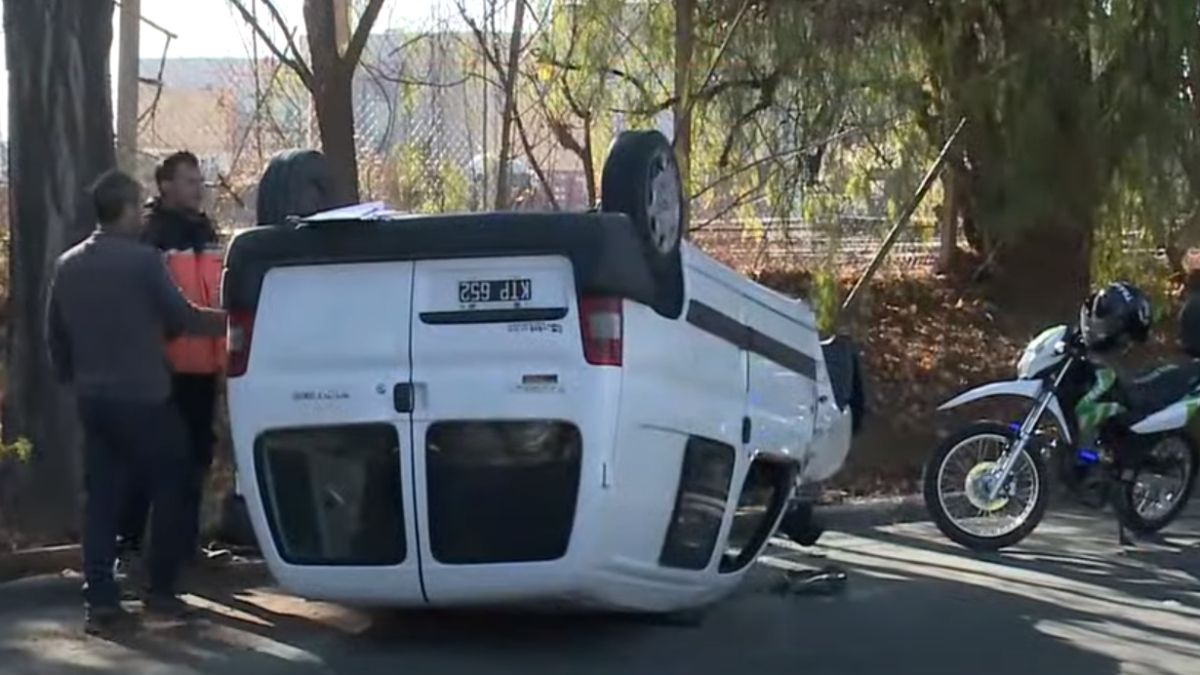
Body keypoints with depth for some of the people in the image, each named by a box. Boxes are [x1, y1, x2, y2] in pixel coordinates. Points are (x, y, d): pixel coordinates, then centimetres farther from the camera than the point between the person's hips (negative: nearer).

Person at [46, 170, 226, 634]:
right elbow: (181, 318, -6)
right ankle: (161, 592, 9)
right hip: (143, 398, -6)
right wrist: (228, 320, 9)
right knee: (167, 490, 8)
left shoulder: (67, 266, 8)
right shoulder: (143, 260, -12)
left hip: (92, 399, 6)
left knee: (100, 498, 7)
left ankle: (99, 601, 3)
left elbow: (54, 335, 13)